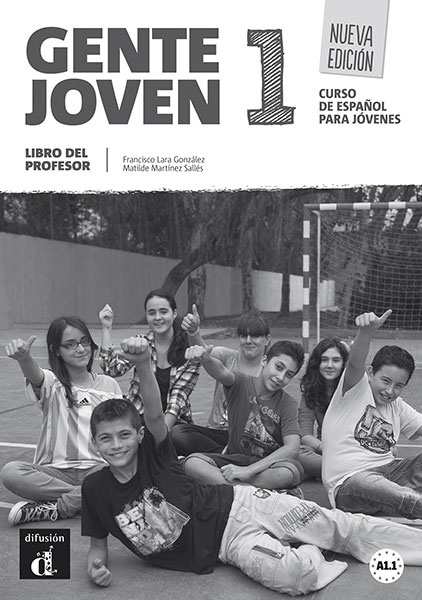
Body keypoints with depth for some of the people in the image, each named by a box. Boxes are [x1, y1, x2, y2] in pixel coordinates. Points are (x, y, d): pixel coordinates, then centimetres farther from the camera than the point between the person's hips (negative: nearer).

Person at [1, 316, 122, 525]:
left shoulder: (108, 385, 10)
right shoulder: (52, 384, 1)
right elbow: (35, 376, -24)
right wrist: (23, 357, -48)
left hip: (97, 468, 1)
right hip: (55, 471, -1)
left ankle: (56, 507, -20)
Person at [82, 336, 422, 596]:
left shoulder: (153, 453, -13)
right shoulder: (95, 489, -5)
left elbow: (155, 414, -33)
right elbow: (98, 541, 9)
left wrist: (144, 365, -51)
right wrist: (96, 564, -14)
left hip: (236, 506, -1)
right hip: (227, 544, 1)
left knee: (340, 527, -6)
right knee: (294, 577, -26)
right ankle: (309, 555, 5)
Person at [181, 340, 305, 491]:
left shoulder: (288, 404, -6)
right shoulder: (241, 384, -4)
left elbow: (292, 448, -20)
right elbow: (221, 372, -28)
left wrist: (248, 470, -28)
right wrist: (205, 359, -53)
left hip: (269, 464, -1)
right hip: (234, 459, 1)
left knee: (292, 471, -35)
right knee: (192, 462, -26)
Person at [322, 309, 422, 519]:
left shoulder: (398, 408, 19)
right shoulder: (356, 388, -3)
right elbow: (356, 362, -23)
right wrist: (366, 332, -44)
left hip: (387, 471, 7)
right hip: (348, 481, -7)